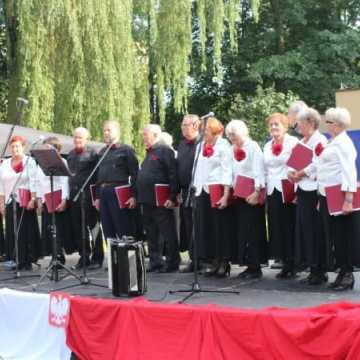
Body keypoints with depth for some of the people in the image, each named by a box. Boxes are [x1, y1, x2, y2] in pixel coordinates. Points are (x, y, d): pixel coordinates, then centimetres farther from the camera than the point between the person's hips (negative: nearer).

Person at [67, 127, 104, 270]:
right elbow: (68, 173, 19)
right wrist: (69, 193, 11)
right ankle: (83, 257, 17)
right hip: (74, 196, 6)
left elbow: (97, 176, -10)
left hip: (88, 195, -6)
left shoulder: (92, 154, -4)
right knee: (77, 228, 8)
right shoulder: (71, 154, 15)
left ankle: (97, 258, 8)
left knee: (92, 227, 0)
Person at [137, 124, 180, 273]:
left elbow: (173, 175, -16)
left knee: (167, 233, -2)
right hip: (147, 200, 9)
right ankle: (155, 262, 21)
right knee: (151, 233, 13)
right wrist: (139, 196, 18)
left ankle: (172, 263, 5)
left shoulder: (165, 150, -9)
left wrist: (172, 197, -22)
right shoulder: (149, 153, 19)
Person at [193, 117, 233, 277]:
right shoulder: (201, 146, 16)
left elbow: (227, 172, -11)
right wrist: (196, 190, 11)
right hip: (202, 192, 6)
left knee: (220, 227, -1)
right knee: (205, 227, 6)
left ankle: (224, 262, 6)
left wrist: (226, 195, -19)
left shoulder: (224, 146, -4)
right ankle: (213, 260, 14)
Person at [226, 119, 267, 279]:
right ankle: (249, 265, 15)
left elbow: (259, 171, -15)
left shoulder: (253, 147, -8)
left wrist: (257, 192, -22)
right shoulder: (233, 150, 15)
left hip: (253, 195, -8)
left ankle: (256, 267, 2)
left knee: (254, 230, -5)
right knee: (242, 230, 7)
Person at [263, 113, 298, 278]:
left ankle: (293, 263, 4)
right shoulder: (267, 146, 16)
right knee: (277, 227, 5)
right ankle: (286, 264, 12)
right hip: (272, 191, 6)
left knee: (289, 226, -4)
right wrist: (264, 189, 13)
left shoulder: (293, 142, -4)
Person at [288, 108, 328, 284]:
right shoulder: (301, 142, 17)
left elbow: (317, 165, -22)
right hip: (302, 191, 9)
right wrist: (292, 173, 1)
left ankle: (320, 271, 5)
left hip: (314, 192, -9)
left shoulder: (319, 140, -11)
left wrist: (299, 174, -13)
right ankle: (313, 268, 19)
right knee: (304, 228, 10)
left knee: (316, 230, -4)